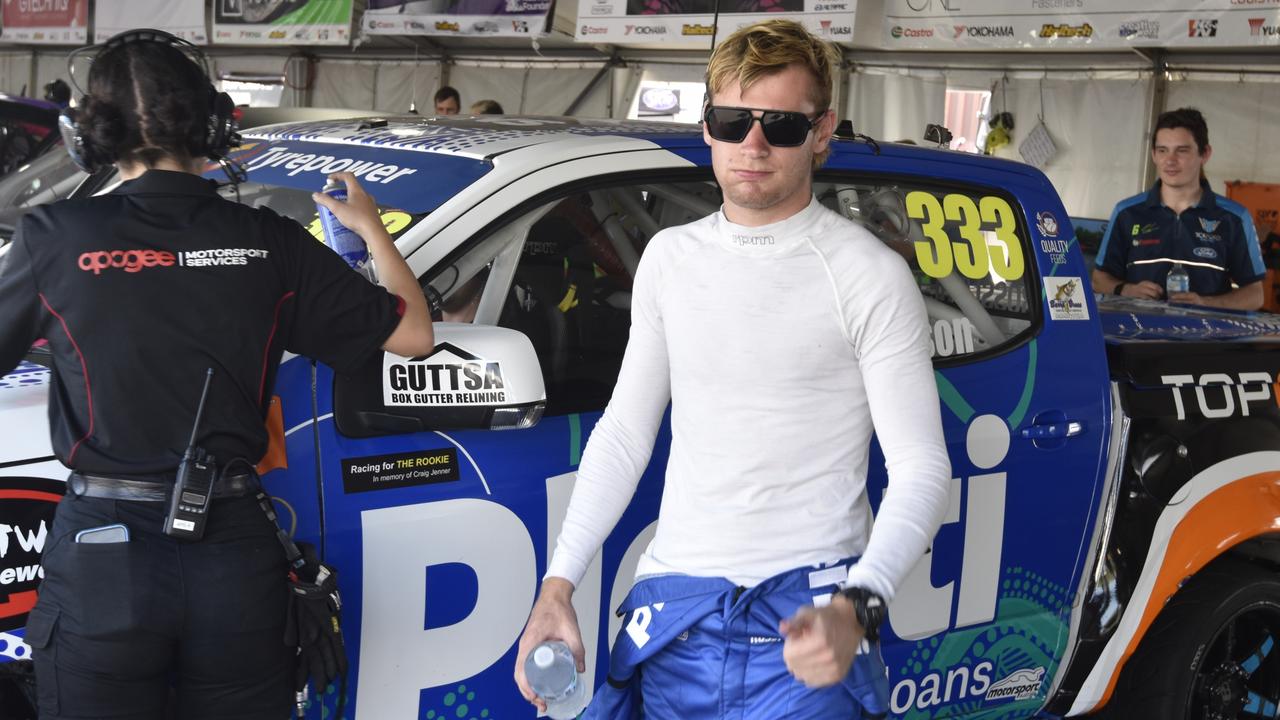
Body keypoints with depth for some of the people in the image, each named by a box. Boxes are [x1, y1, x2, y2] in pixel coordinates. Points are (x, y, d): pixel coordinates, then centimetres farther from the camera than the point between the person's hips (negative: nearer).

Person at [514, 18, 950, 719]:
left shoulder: (869, 275, -6)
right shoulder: (670, 258, 9)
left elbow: (921, 466, -8)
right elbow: (623, 431, 14)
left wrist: (855, 609, -24)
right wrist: (557, 586, 5)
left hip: (803, 616, -4)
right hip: (674, 608, 4)